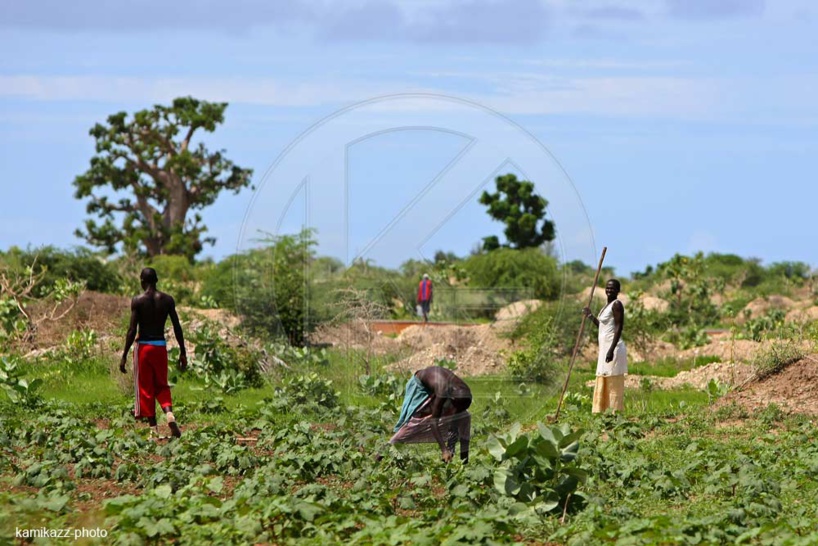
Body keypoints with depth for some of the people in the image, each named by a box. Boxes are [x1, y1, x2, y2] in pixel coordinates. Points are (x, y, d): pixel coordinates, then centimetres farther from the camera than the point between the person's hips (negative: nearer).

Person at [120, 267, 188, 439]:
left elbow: (132, 330, -11)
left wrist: (124, 355, -6)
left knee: (145, 388, 6)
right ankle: (169, 414, -11)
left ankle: (153, 428, 4)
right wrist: (182, 352, 9)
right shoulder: (167, 300, 1)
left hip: (143, 347, -3)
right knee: (161, 386, 16)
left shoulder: (138, 301, -8)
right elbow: (177, 327, 2)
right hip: (161, 347, 3)